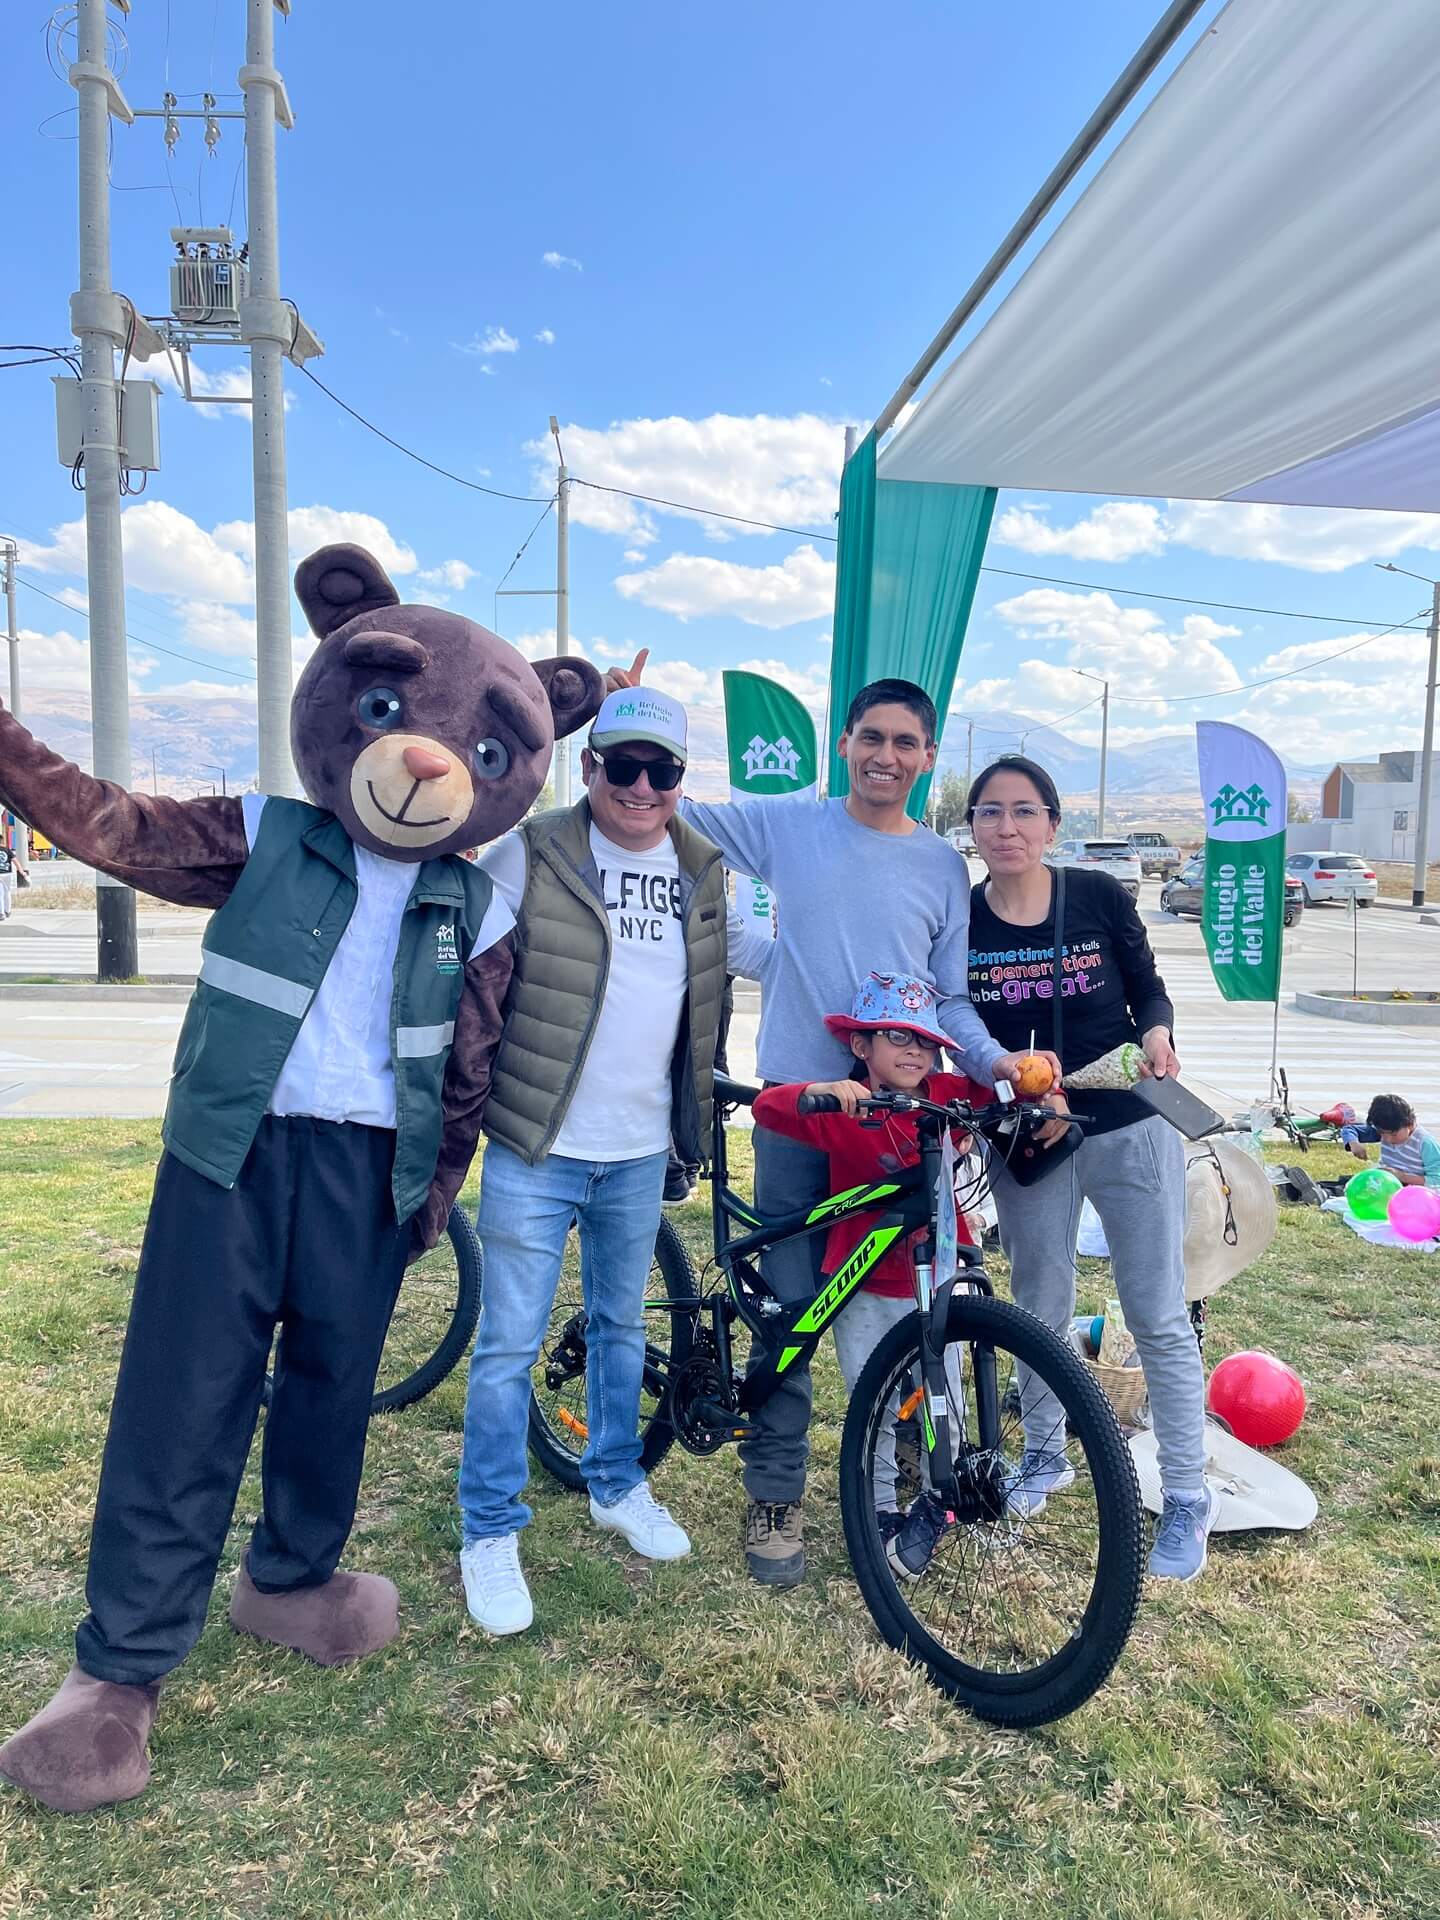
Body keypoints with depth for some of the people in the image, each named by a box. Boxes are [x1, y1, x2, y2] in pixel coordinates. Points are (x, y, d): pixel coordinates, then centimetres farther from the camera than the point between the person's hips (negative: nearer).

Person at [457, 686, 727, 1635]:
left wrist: (699, 1100, 16)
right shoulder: (528, 856, -10)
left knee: (622, 1324, 20)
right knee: (510, 1345, 3)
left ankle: (618, 1485, 40)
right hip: (536, 1147, -4)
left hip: (641, 1151, 5)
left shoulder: (704, 871, 5)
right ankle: (490, 1532, 21)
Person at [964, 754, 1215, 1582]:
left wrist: (1158, 1034, -16)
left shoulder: (1100, 896, -8)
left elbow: (1147, 987, 4)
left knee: (1159, 1318, 4)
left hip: (1131, 1131, -1)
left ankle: (1189, 1498, 19)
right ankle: (1046, 1458, 37)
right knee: (1040, 1310, 15)